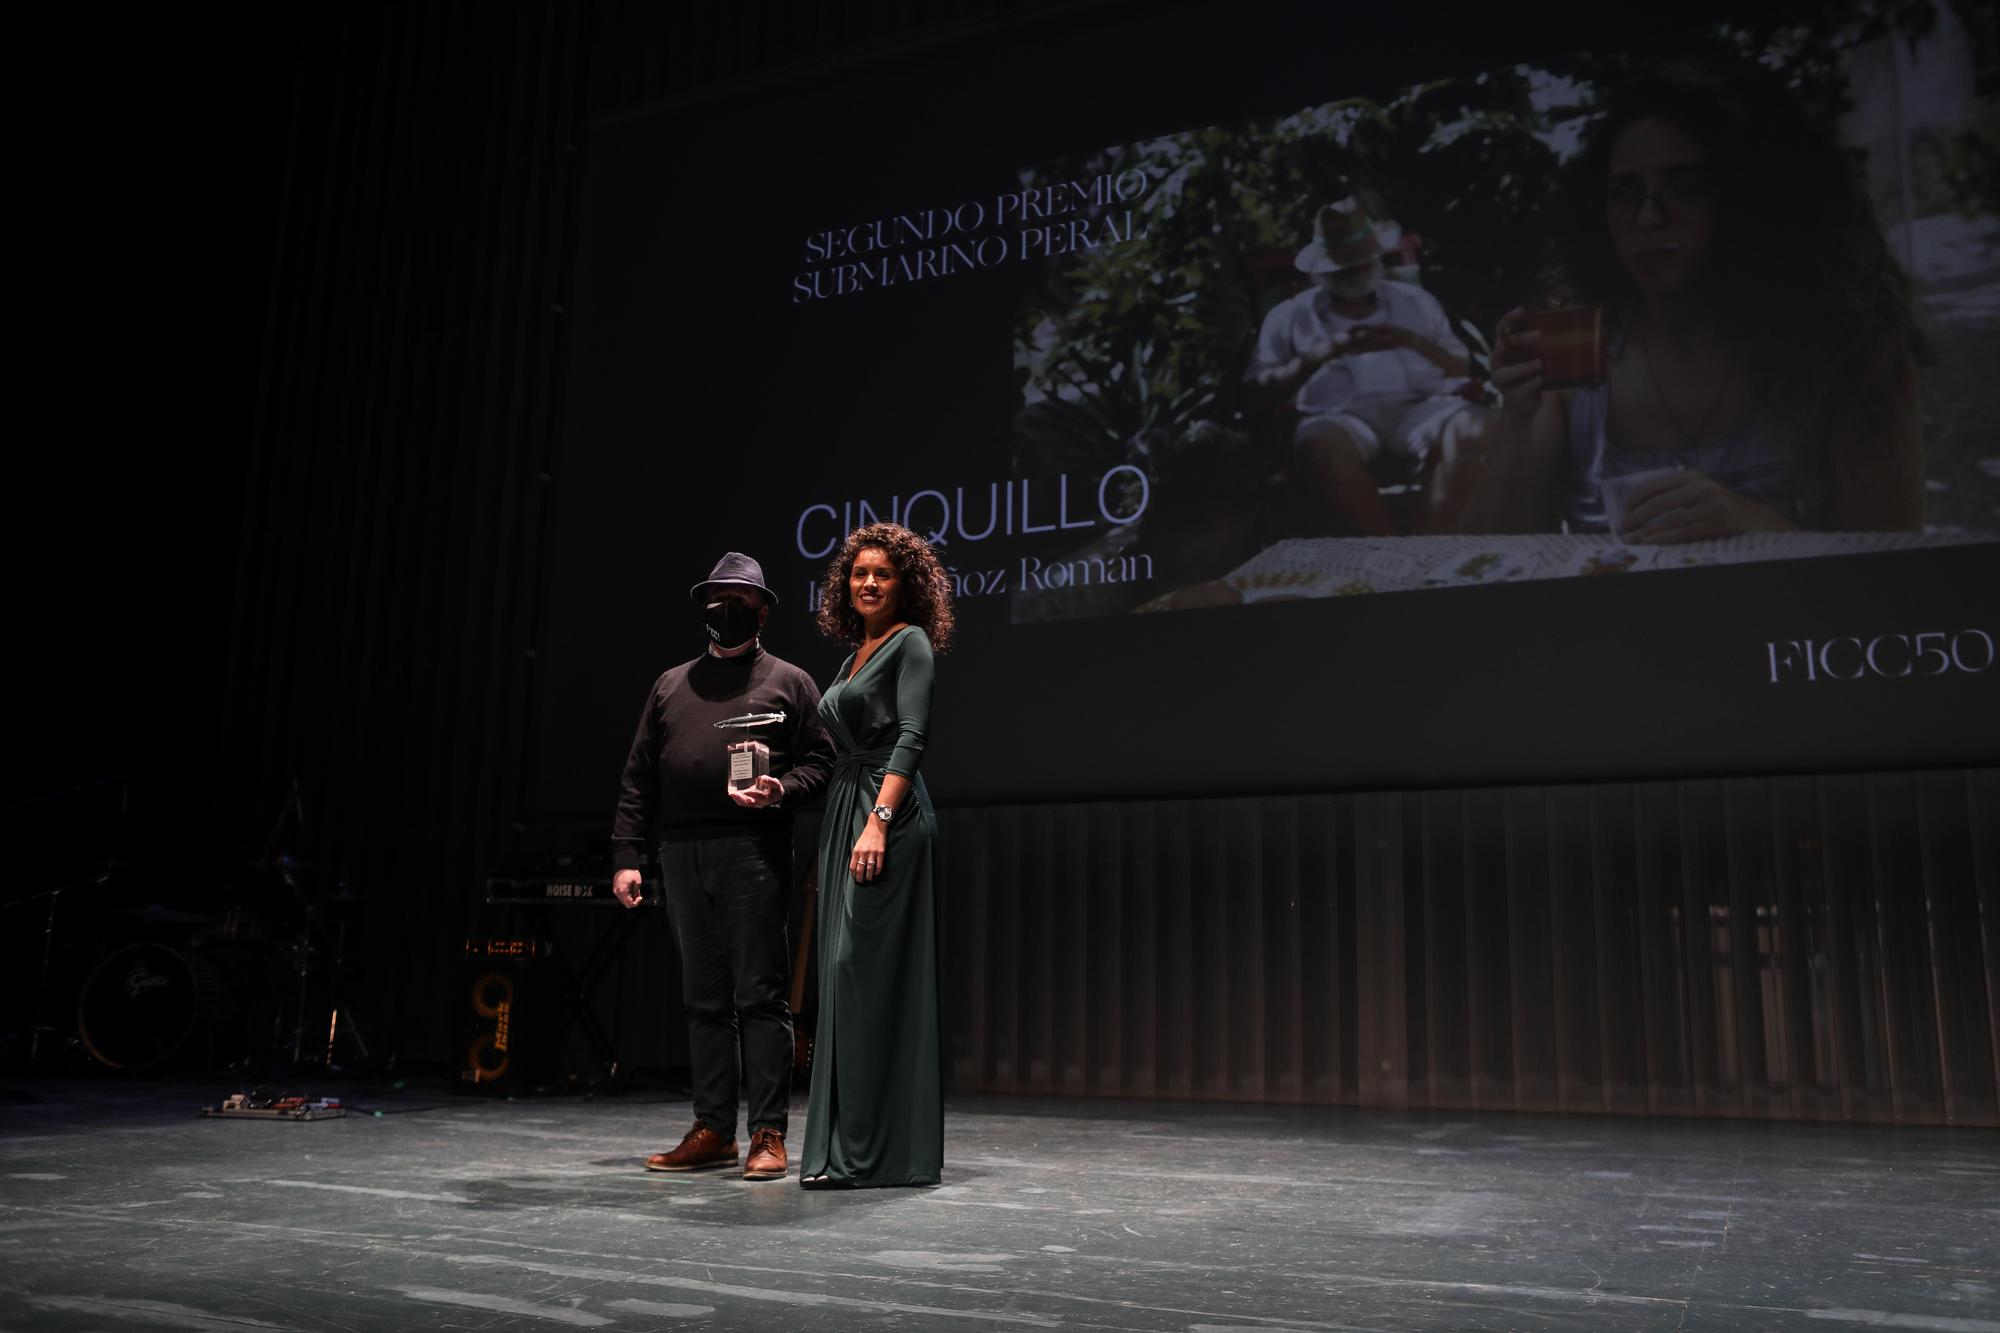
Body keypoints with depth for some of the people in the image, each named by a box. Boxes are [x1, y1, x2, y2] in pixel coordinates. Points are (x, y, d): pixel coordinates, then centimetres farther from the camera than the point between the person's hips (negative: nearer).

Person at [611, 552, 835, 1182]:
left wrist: (781, 790, -16)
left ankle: (768, 1135, 1)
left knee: (759, 994, -5)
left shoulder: (788, 682, 10)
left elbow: (820, 761, 4)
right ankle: (713, 1131, 15)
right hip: (681, 854, 4)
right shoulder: (671, 685, 19)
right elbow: (639, 779, 15)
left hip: (752, 852, -4)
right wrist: (626, 855, 7)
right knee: (703, 998, 8)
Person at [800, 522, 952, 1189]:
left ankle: (865, 1152, -8)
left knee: (862, 968, -12)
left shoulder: (910, 642, -3)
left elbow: (911, 737, -15)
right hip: (844, 810, 9)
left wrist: (879, 821, -24)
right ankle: (847, 1145, 14)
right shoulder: (855, 652, 21)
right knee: (844, 970, 8)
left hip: (888, 813, -9)